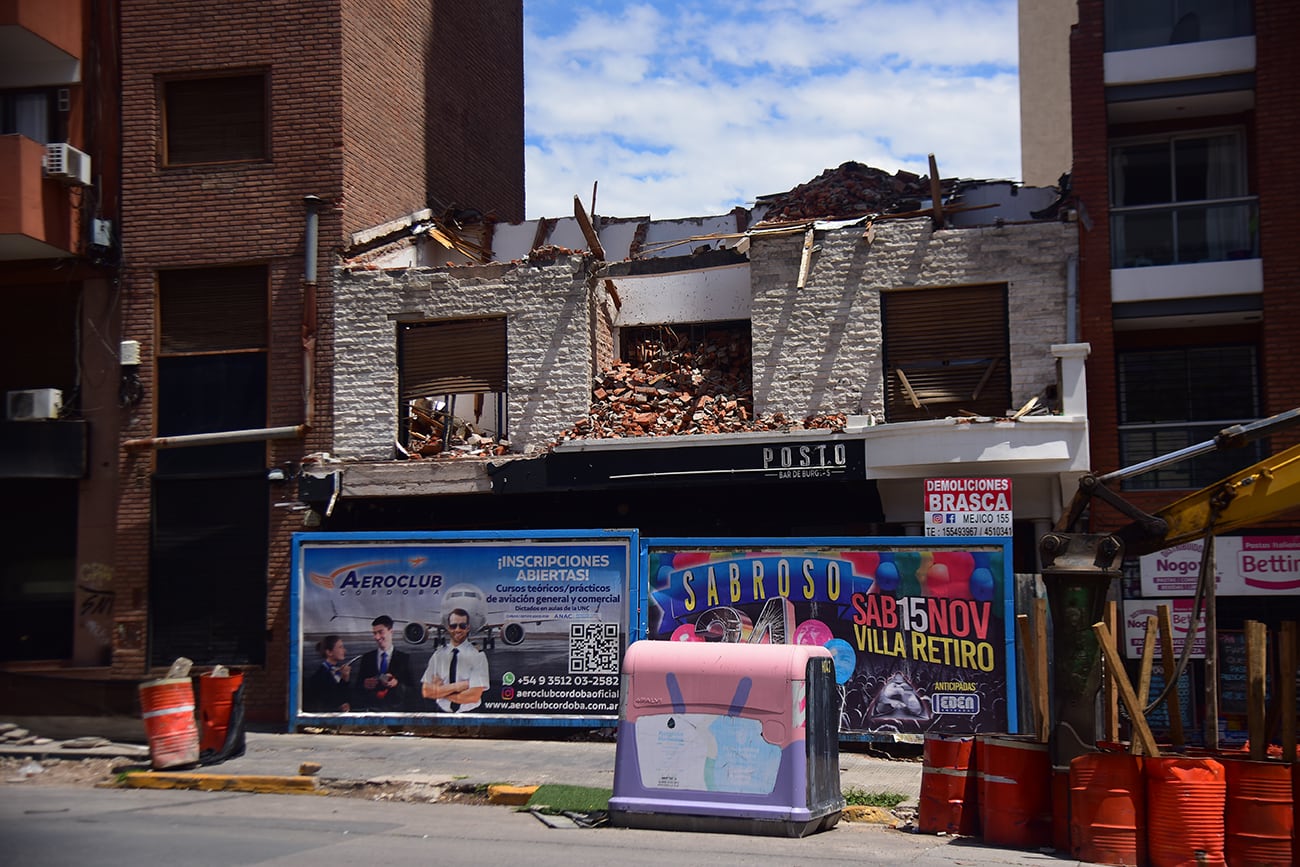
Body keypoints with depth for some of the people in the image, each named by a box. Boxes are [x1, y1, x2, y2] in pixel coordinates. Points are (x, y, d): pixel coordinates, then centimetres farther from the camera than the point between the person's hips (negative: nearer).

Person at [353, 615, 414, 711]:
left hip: (395, 707, -1)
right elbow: (357, 686, 15)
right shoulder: (367, 657, 16)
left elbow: (412, 689, 4)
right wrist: (364, 685, -7)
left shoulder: (404, 658, 9)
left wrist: (397, 684, -14)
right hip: (369, 707, 1)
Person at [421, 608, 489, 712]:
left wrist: (440, 691, -10)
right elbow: (426, 691, -6)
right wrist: (456, 686, -17)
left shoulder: (477, 655, -9)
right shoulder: (438, 655, 0)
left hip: (469, 716, -2)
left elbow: (474, 696, -17)